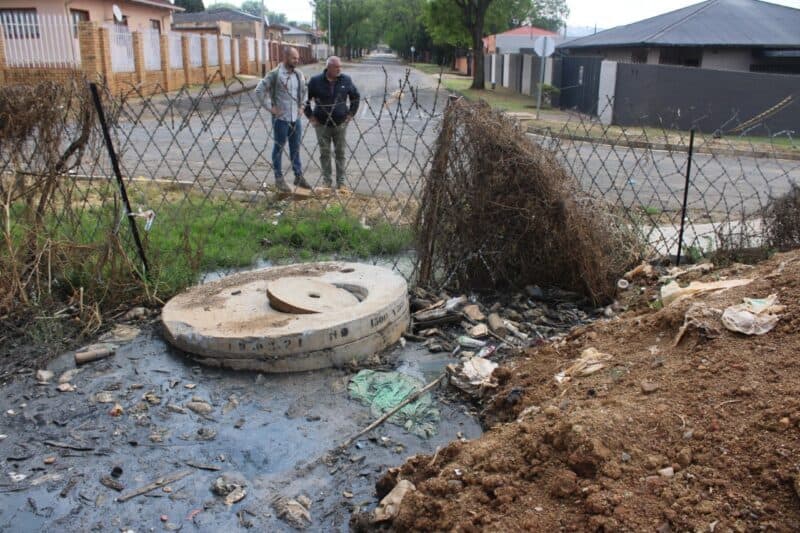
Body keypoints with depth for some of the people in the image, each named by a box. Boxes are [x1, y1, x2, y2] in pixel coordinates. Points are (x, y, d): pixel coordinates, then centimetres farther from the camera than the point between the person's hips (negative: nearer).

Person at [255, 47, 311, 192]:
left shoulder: (299, 74, 8)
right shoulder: (275, 74, -11)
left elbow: (303, 91, 25)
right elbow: (260, 90, -12)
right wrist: (270, 107, -13)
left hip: (295, 118, 6)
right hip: (281, 118, -6)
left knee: (296, 148, 14)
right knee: (279, 148, 5)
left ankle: (298, 176, 24)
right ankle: (279, 179, 13)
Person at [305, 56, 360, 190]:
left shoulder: (346, 80, 0)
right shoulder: (315, 81, -5)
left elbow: (356, 96, 13)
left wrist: (351, 113, 6)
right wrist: (310, 115, 0)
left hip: (340, 124, 1)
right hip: (322, 124, -1)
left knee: (340, 153, 5)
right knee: (325, 153, 6)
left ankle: (341, 181, 13)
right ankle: (326, 181, 16)